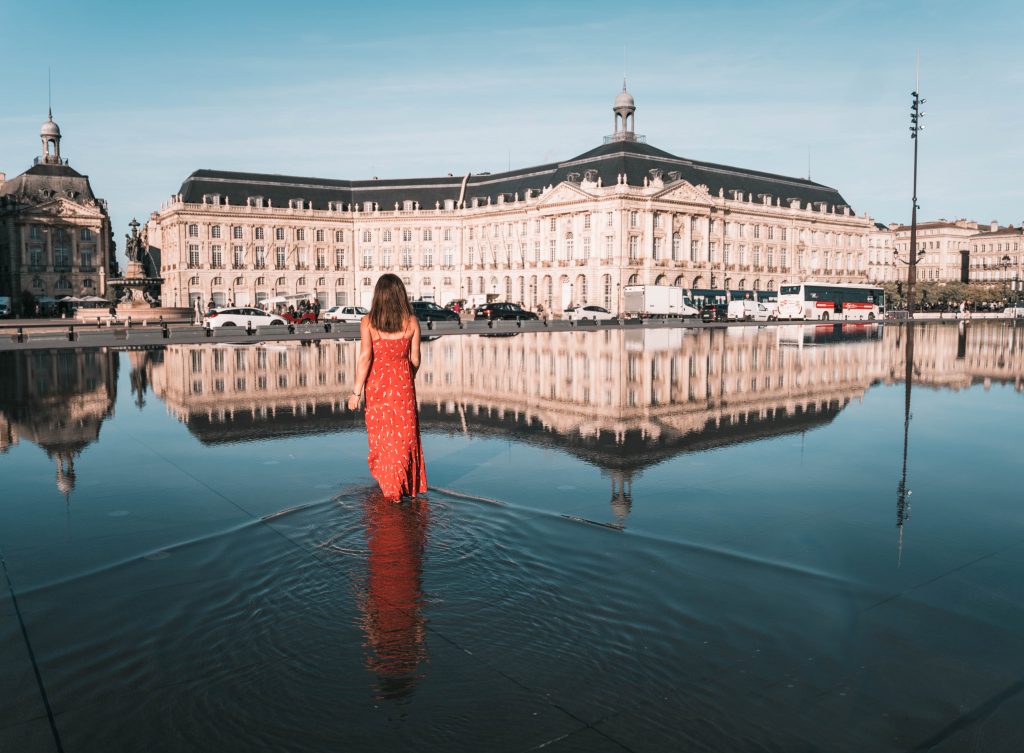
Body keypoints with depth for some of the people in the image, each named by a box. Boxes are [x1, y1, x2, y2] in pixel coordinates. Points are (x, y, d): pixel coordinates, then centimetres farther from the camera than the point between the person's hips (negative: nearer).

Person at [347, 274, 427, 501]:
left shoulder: (368, 322, -9)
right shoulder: (411, 321, -5)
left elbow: (365, 357, -15)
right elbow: (415, 359, 0)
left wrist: (356, 391, -11)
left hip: (377, 383, 0)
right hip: (403, 383, 0)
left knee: (382, 434, 14)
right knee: (404, 434, 13)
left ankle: (391, 487, 18)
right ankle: (409, 486, 19)